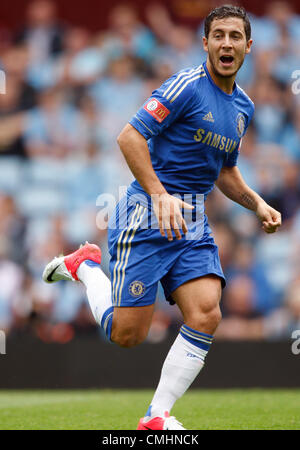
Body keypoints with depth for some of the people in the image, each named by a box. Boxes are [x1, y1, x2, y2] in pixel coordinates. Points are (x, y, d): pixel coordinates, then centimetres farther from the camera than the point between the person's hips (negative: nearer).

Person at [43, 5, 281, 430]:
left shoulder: (243, 106, 14)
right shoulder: (188, 85, -11)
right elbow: (130, 137, -16)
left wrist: (257, 204, 10)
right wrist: (159, 195, -24)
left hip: (193, 224, 7)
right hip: (146, 218, -6)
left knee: (206, 316, -13)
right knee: (127, 334, -5)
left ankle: (157, 417, -2)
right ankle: (85, 266, 24)